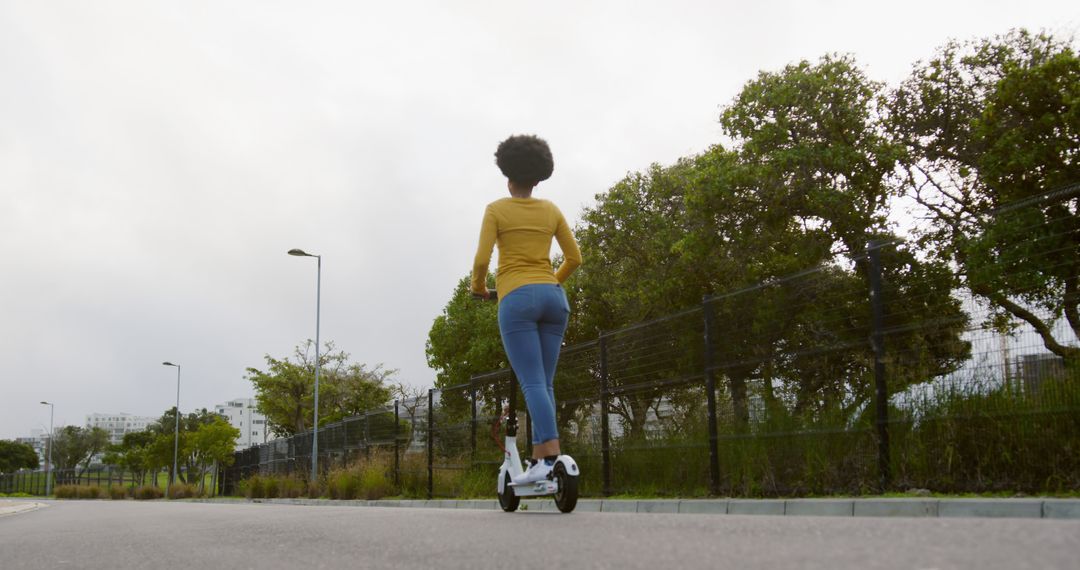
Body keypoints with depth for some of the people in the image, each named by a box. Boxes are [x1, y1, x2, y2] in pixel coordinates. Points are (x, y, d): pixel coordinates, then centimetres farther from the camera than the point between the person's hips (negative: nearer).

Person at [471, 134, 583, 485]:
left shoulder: (496, 210, 3)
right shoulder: (550, 210, 15)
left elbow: (482, 260, -6)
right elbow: (574, 258, 13)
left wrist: (478, 286, 14)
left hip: (517, 298, -4)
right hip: (554, 297, 4)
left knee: (533, 383, -12)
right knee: (544, 383, 7)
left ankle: (553, 457, -25)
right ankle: (538, 460, 2)